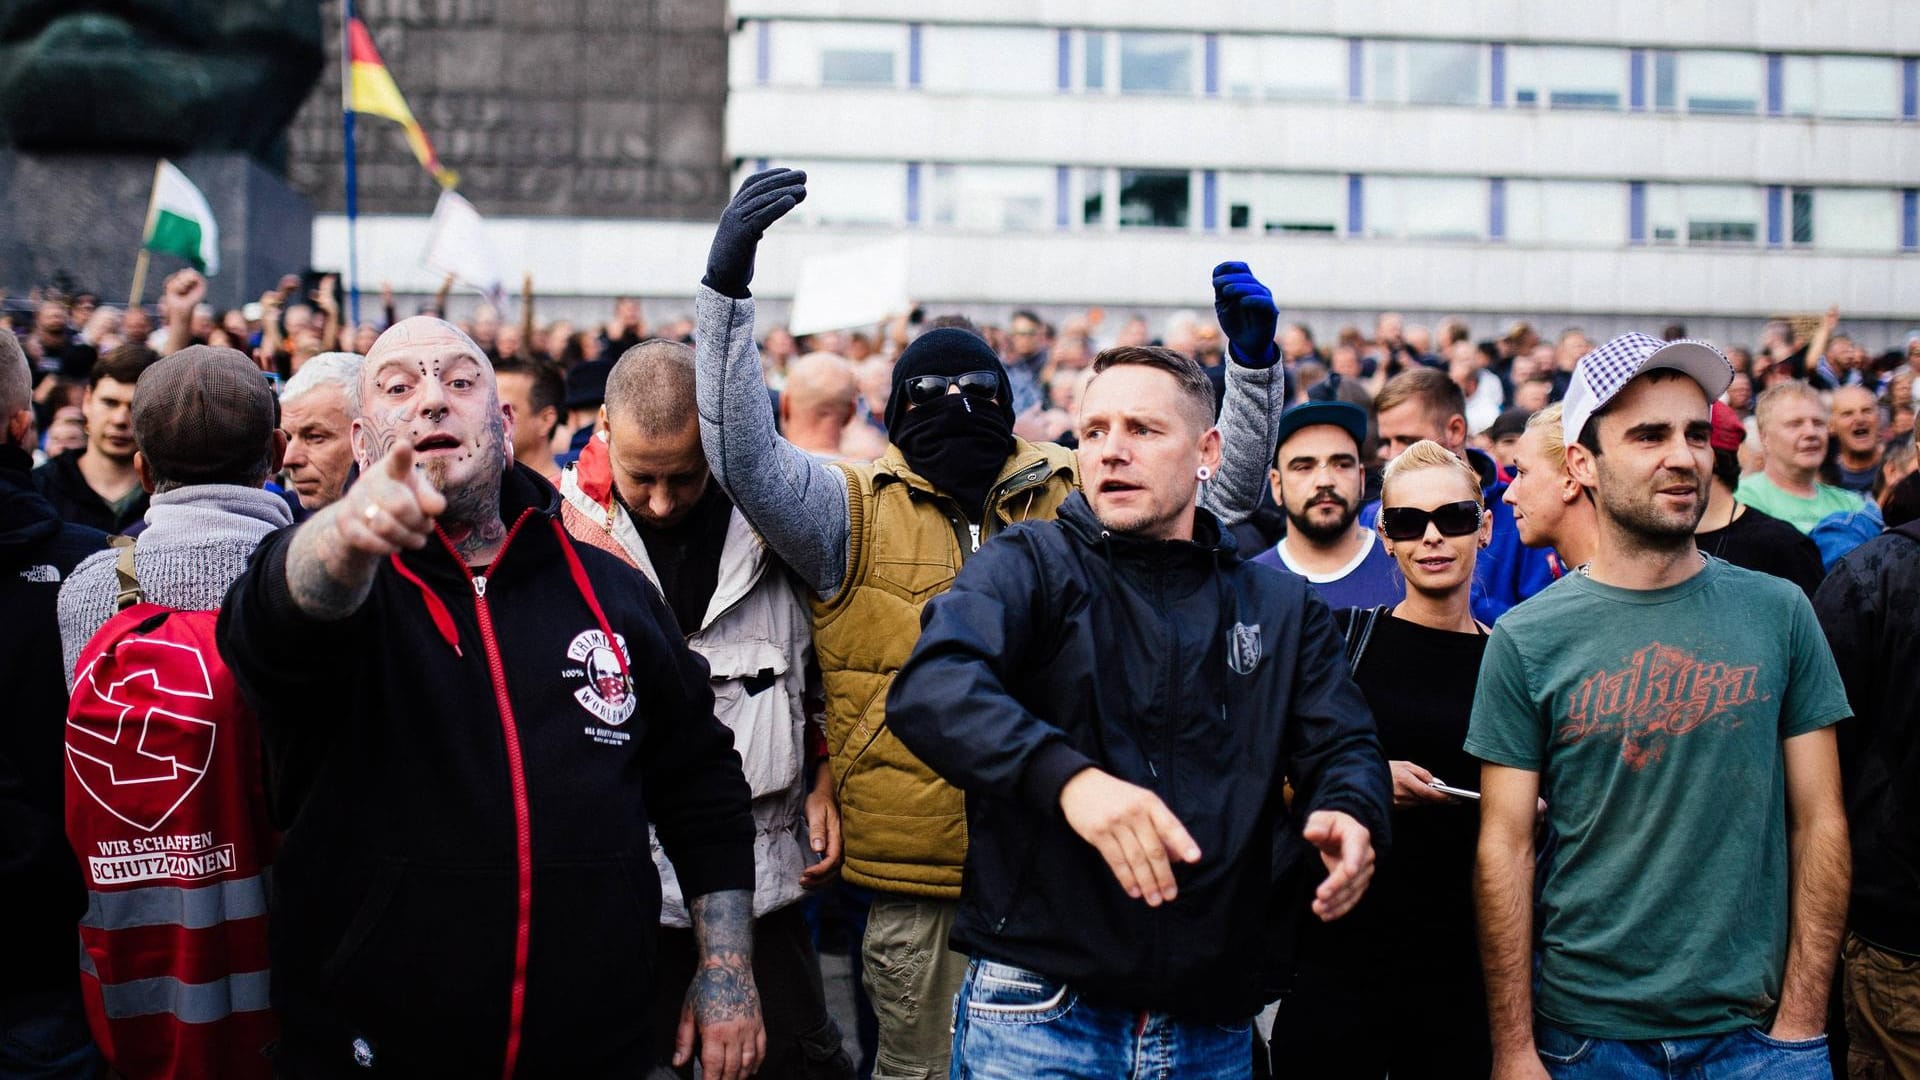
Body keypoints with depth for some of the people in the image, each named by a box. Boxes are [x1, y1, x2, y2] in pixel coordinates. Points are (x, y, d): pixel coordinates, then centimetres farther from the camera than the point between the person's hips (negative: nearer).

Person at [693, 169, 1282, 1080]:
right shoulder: (860, 517, 0)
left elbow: (1229, 489, 10)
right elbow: (744, 455, -14)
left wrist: (1255, 357, -3)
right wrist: (727, 284, -24)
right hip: (921, 879, -2)